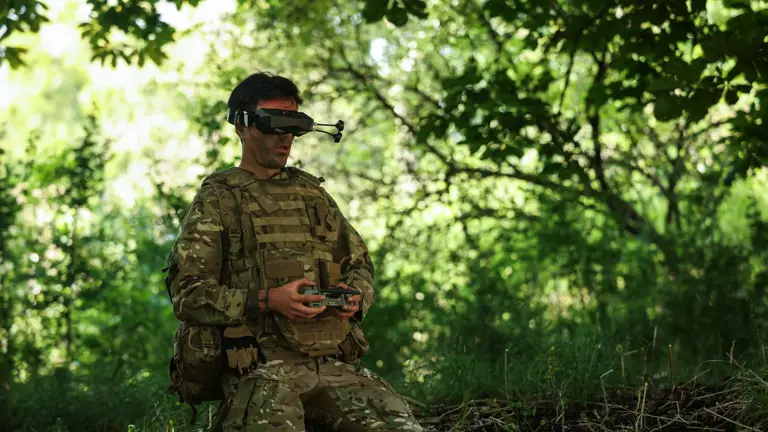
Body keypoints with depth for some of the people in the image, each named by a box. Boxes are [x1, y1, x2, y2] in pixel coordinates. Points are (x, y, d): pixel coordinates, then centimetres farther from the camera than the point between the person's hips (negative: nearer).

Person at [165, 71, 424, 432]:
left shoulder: (311, 192, 21)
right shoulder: (216, 200, 6)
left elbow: (360, 264, 26)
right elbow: (188, 295, -3)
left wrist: (355, 297, 2)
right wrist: (267, 300, -15)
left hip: (334, 363, 5)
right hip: (260, 368, -4)